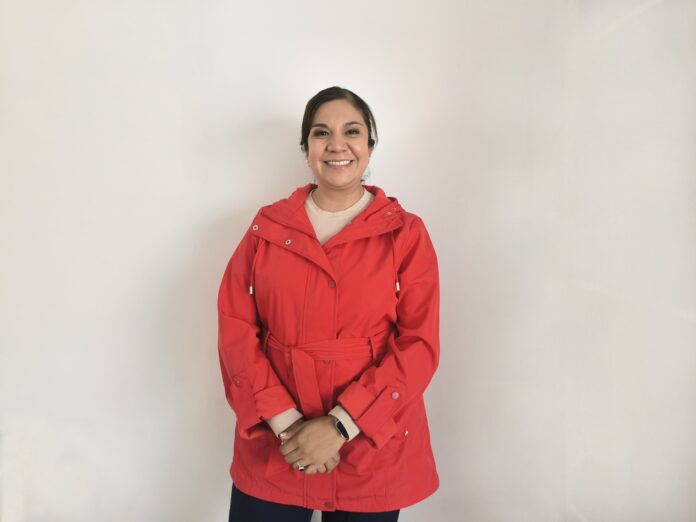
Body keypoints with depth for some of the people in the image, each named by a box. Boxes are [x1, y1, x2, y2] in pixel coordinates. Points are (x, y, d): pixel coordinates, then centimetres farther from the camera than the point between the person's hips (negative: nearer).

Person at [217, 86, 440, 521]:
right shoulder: (267, 227, 2)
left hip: (372, 452, -1)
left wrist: (339, 425, -16)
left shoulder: (406, 233, -3)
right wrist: (284, 421, -13)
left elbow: (420, 345, -9)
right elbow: (235, 328, -2)